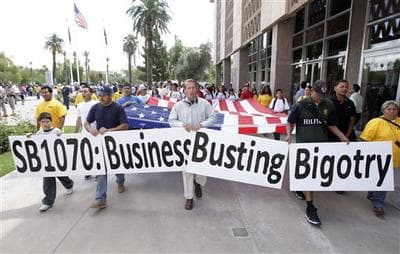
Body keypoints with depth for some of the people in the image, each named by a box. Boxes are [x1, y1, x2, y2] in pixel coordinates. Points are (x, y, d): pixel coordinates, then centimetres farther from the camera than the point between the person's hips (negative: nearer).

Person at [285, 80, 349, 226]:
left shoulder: (329, 106, 7)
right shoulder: (301, 105, -2)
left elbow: (331, 125, 18)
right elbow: (290, 122, 5)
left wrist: (342, 136, 4)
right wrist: (288, 135, -12)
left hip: (321, 144, 4)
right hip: (304, 144, -4)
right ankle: (310, 209, -3)